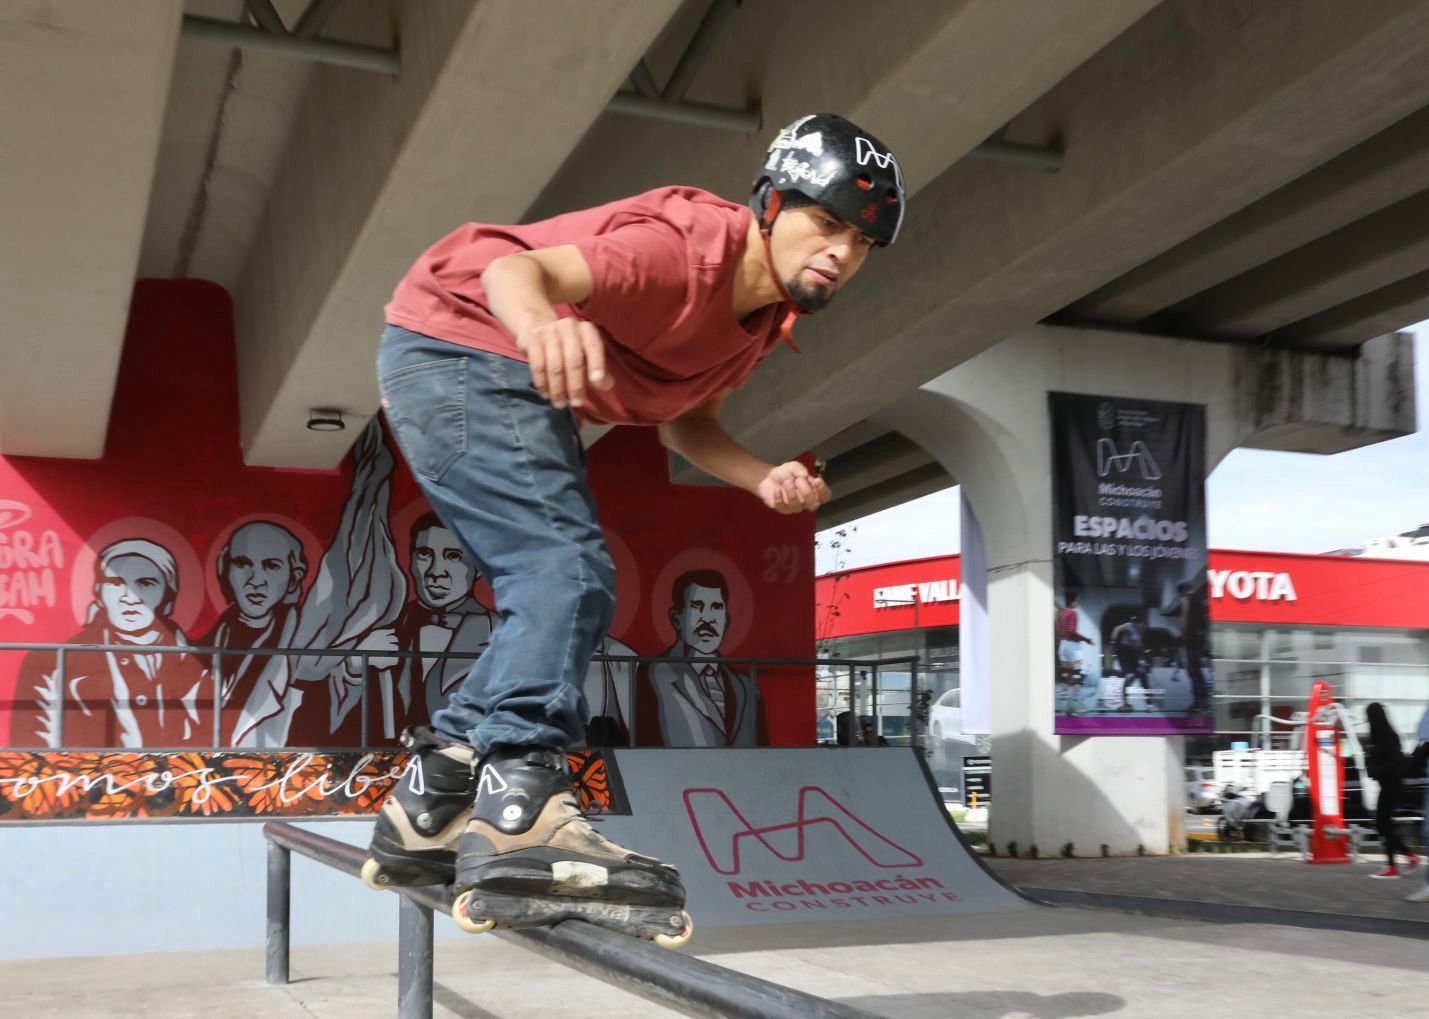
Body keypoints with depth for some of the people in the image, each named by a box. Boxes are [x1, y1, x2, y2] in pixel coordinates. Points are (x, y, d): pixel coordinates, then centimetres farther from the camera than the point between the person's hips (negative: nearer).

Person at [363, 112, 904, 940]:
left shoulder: (769, 311, 1)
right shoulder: (690, 244, -27)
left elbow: (685, 420, 10)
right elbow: (518, 266, -40)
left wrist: (766, 480, -9)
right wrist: (543, 327, -65)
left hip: (519, 381, 10)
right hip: (461, 347, -10)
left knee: (555, 603, 10)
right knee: (570, 572, -25)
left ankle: (427, 813, 16)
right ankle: (518, 814, -32)